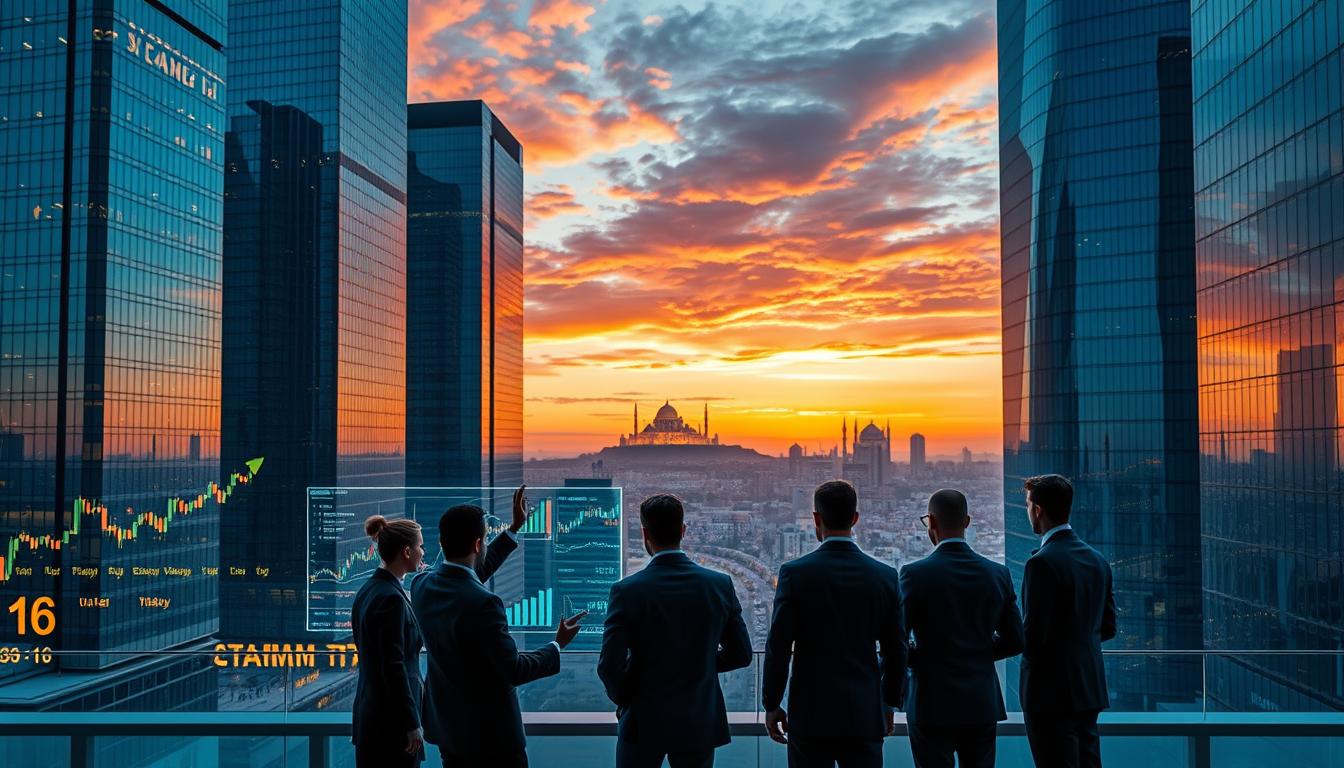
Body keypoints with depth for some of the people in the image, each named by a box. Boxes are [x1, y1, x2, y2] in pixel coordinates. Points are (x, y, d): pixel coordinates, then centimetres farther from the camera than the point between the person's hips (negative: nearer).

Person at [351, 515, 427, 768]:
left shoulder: (368, 590, 6)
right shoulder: (391, 598, -20)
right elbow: (394, 667, -20)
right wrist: (412, 723, -16)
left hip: (369, 708, 9)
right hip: (392, 718, -9)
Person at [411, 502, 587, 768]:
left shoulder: (421, 586, -6)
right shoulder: (483, 603, -28)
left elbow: (467, 579, 14)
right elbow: (514, 670, -21)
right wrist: (558, 644, -5)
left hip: (447, 725, 7)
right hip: (490, 731, -7)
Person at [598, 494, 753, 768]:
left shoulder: (627, 590, -15)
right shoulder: (720, 584, -7)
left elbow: (610, 665, -16)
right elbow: (741, 654, 1)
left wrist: (622, 699, 4)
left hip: (644, 723, -2)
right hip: (701, 723, 2)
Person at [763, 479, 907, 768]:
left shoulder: (794, 573, -10)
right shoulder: (885, 576, -2)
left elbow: (778, 647, -8)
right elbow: (896, 650, 4)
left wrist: (771, 704, 3)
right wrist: (889, 704, 16)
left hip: (810, 714, -2)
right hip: (865, 715, 2)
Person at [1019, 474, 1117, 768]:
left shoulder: (1042, 562, -19)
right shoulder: (1098, 560, 6)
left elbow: (1032, 635, -20)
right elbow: (1108, 627, 13)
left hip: (1051, 692, -8)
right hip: (1089, 687, 8)